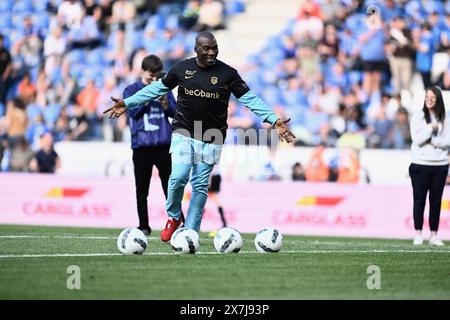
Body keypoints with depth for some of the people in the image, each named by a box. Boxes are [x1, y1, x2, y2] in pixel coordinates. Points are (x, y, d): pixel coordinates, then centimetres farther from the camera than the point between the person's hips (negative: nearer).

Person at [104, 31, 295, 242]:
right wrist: (128, 103, 12)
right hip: (184, 134, 0)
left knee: (200, 185, 2)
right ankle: (173, 217, 11)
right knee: (179, 177, -16)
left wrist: (274, 120, -17)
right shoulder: (182, 68, -1)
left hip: (211, 139, 0)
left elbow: (249, 98, -6)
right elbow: (157, 88, 12)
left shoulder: (228, 73, -4)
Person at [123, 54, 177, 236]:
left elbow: (174, 112, 6)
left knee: (170, 186, 0)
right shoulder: (131, 90, 3)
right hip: (142, 146, -1)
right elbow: (133, 111, -9)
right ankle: (144, 226, 10)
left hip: (163, 144, 1)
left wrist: (165, 103, -14)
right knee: (142, 189, 3)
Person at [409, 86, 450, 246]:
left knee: (436, 200, 5)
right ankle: (418, 234, 5)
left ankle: (434, 235, 10)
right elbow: (417, 140, -9)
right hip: (421, 164, -2)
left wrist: (431, 140, -12)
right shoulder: (418, 117, 1)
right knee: (419, 199, 1)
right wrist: (431, 127, -12)